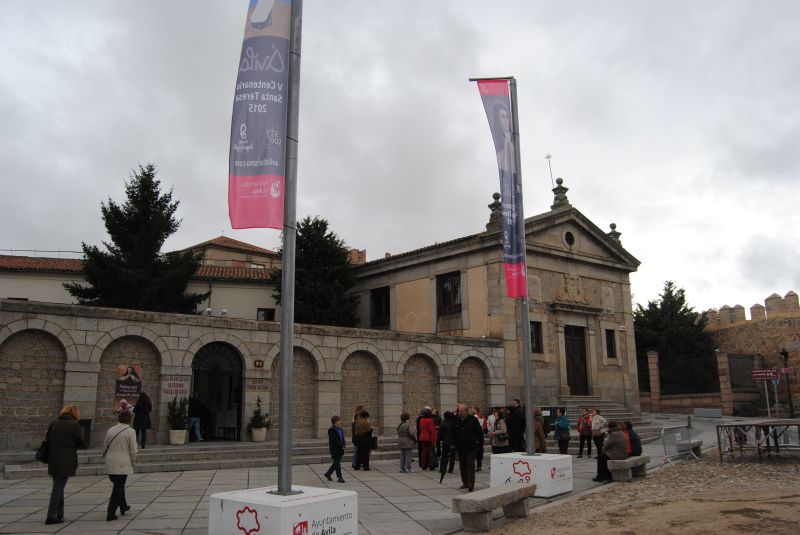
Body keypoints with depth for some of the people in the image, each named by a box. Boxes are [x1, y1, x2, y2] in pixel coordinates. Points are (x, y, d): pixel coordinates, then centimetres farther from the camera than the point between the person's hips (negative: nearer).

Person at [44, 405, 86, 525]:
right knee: (59, 487, -1)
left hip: (53, 459, 6)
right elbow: (80, 441, -9)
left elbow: (48, 440, 11)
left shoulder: (54, 424, 11)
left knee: (58, 486, 16)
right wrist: (84, 445, 12)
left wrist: (48, 457, 17)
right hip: (66, 460, -6)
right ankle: (51, 516, -3)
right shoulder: (74, 425, -6)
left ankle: (59, 515, 21)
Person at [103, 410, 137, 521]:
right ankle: (110, 514, -2)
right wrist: (133, 462, 6)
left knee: (118, 485, 21)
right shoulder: (130, 431, -9)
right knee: (118, 488, 1)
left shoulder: (110, 430, 5)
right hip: (123, 464, -5)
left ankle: (123, 507, 33)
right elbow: (133, 450, -10)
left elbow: (104, 447, 9)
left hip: (110, 464, 5)